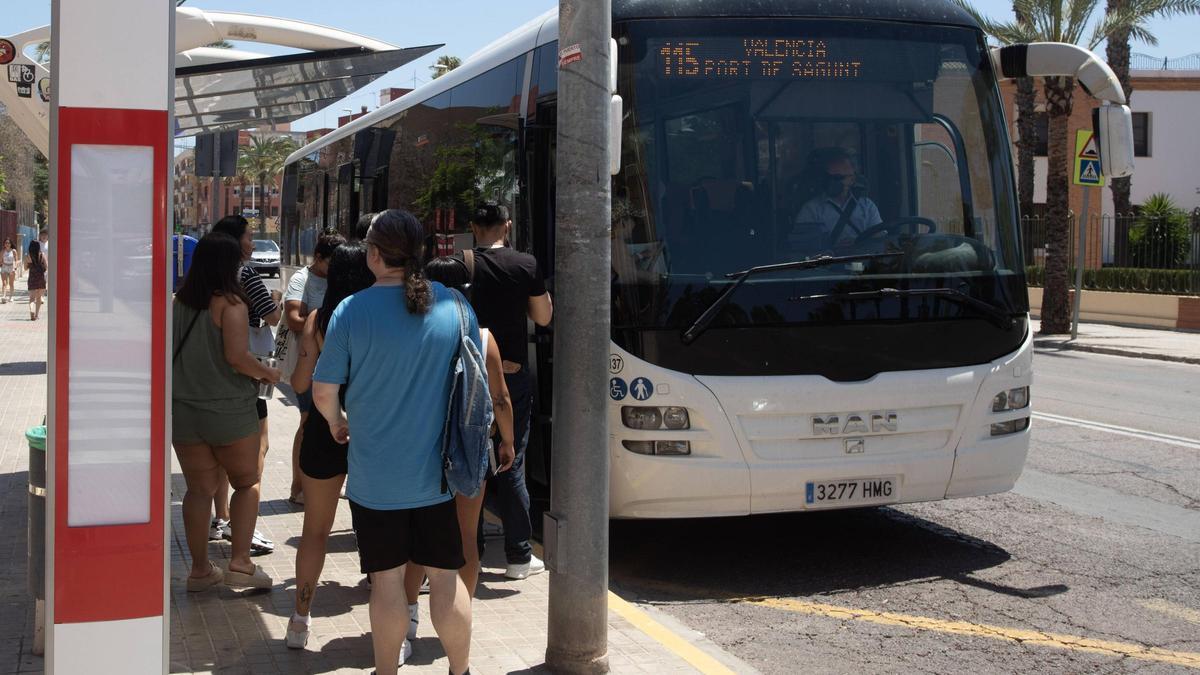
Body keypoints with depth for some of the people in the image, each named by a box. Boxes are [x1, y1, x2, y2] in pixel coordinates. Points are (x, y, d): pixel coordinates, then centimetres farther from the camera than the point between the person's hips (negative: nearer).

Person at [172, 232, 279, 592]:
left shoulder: (178, 302, 4)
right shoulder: (230, 303, -13)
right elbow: (236, 356, -22)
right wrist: (267, 373, -6)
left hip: (182, 410, 5)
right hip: (228, 410, -5)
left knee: (199, 489, 12)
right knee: (248, 482, 12)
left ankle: (200, 569, 17)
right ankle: (240, 563, 3)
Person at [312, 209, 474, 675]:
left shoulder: (352, 311, -12)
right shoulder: (454, 305, -4)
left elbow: (323, 392, -7)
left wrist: (336, 424, 15)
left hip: (375, 475, -2)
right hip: (437, 472, 2)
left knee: (387, 580, 8)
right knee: (445, 576, 12)